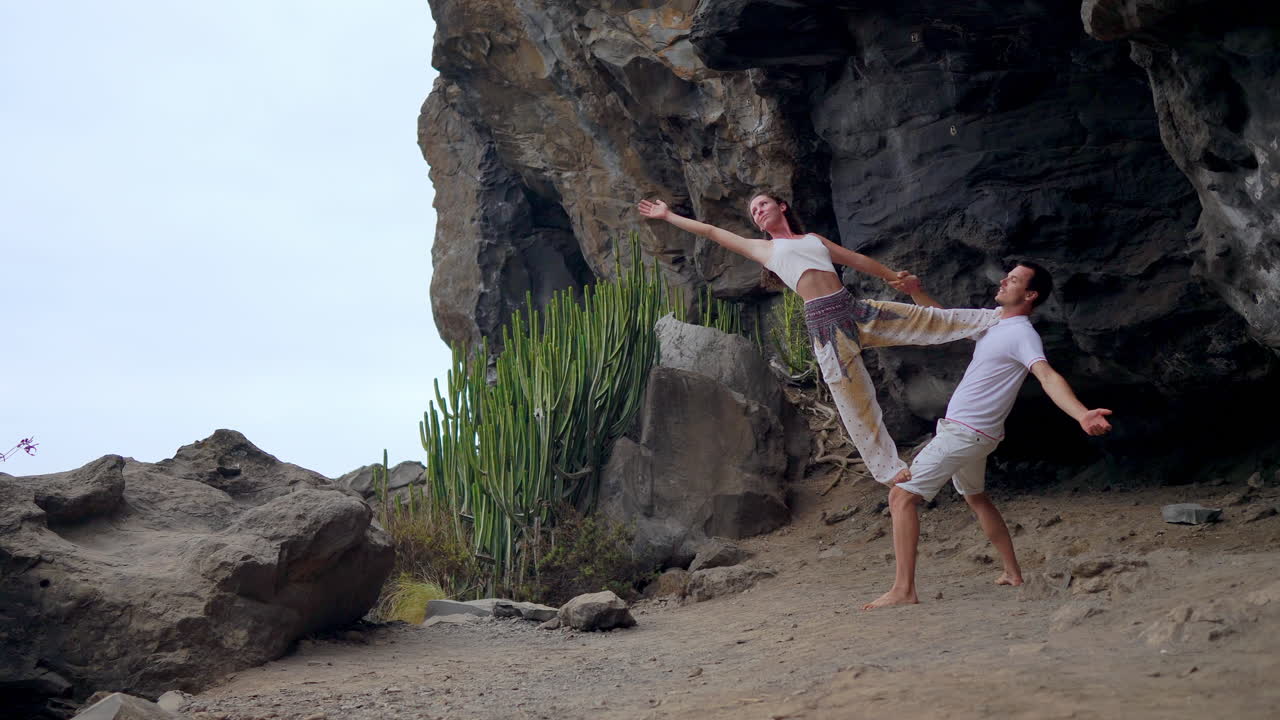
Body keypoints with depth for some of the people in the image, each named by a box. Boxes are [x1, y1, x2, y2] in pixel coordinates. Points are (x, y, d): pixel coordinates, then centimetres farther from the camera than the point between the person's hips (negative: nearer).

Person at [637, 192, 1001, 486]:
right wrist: (667, 215, 18)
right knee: (855, 401, -3)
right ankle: (887, 467, 4)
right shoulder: (762, 248, 15)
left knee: (932, 318, 3)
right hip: (824, 321, -3)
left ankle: (997, 320, 13)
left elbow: (857, 260, 32)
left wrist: (893, 276, 33)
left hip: (855, 309, 4)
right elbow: (711, 232, 16)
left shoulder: (814, 239, 25)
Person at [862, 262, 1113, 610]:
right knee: (976, 497, 29)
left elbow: (1048, 377, -34)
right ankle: (1013, 573, 35)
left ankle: (903, 590, -18)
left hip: (965, 433, -10)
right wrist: (917, 293, 8)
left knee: (902, 496, -15)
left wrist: (1082, 414, -50)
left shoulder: (1022, 334, -19)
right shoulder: (994, 319, 10)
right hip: (970, 433, 10)